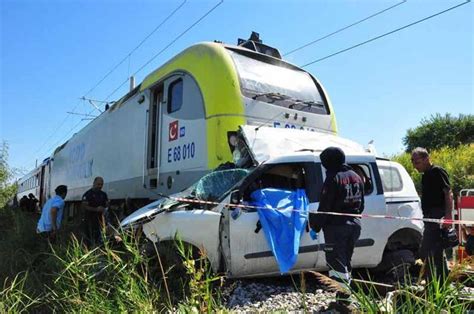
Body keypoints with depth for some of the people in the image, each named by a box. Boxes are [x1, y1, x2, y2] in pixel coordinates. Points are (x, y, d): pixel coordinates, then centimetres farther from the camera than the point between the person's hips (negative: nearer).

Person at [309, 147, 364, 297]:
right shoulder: (356, 177, 11)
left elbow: (324, 207, -17)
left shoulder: (333, 179, -16)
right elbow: (361, 204, 17)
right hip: (354, 225, 9)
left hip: (336, 226, -8)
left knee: (336, 262, -2)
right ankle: (345, 293, 26)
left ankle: (343, 296, -4)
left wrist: (315, 226, -7)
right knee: (346, 260, 19)